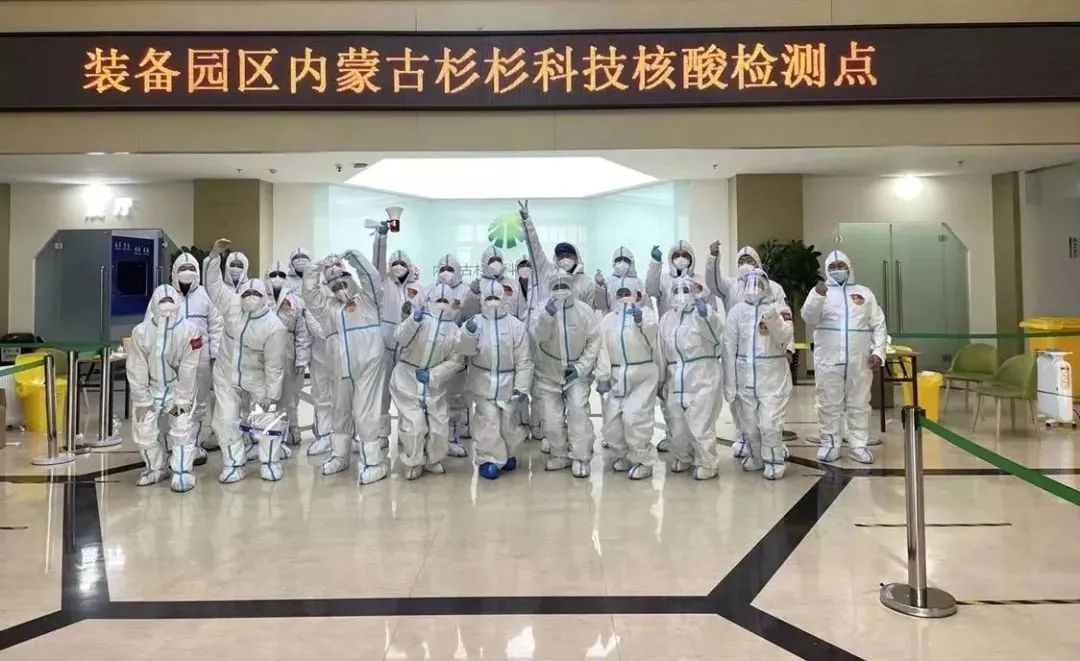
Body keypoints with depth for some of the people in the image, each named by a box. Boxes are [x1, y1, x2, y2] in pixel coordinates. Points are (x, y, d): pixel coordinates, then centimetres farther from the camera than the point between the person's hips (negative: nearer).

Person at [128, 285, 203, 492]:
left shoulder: (190, 330, -22)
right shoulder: (141, 332, -15)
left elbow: (188, 370, -17)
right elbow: (137, 370, -8)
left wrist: (181, 401, -14)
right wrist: (142, 401, -6)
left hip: (180, 388, -3)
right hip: (152, 387, 3)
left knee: (182, 428, -9)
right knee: (143, 429, 4)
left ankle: (182, 474, 3)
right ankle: (156, 468, 25)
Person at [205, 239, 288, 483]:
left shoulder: (274, 327, -23)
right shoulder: (233, 305, -11)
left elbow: (274, 367, -19)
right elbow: (214, 284, 0)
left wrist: (272, 397, -17)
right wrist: (215, 255, -14)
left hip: (257, 382, -4)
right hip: (226, 377, 4)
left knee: (265, 422, 1)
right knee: (225, 422, 5)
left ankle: (270, 463, 21)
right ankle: (234, 465, 20)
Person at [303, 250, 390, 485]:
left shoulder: (368, 300, 5)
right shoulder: (329, 306, 14)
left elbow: (372, 278, -9)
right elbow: (309, 290, 9)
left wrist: (352, 257, -8)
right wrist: (319, 266, 0)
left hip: (368, 365, -5)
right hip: (342, 368, 5)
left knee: (366, 413, -6)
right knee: (341, 412, 18)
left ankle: (375, 463, 2)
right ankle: (339, 456, 34)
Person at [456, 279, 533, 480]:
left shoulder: (516, 326, -6)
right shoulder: (474, 323, -5)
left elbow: (524, 360, -5)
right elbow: (462, 350, -16)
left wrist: (522, 387, -9)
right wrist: (468, 334, -36)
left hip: (508, 384, 1)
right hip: (484, 383, -1)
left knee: (508, 422, 12)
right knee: (489, 421, -3)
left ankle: (507, 454, 37)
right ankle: (489, 459, 14)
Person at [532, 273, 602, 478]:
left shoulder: (585, 310, -9)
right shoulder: (543, 309, -8)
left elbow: (594, 341, -6)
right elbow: (539, 337, -23)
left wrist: (581, 367, -15)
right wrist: (547, 315, -40)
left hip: (577, 373, -1)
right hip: (548, 374, 1)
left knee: (578, 411, -17)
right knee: (551, 418, 4)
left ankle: (581, 458, -5)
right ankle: (560, 455, 25)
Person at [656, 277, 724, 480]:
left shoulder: (702, 312, -2)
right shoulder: (666, 318, 13)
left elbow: (717, 335, -20)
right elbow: (662, 351, 18)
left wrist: (705, 315, -37)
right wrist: (660, 381, 19)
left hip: (703, 377, -5)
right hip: (676, 379, 6)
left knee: (700, 424, -5)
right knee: (676, 424, 13)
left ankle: (706, 464, 12)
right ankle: (683, 459, 34)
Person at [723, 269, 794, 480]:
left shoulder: (779, 307, -2)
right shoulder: (737, 310, 0)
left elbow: (785, 338, -13)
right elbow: (729, 347, 1)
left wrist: (774, 320, -32)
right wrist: (729, 383, -1)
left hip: (773, 375, -2)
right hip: (745, 375, 2)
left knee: (770, 423, -6)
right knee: (749, 425, 11)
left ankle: (774, 462, 13)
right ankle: (755, 457, 33)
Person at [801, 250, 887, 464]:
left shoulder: (864, 292, 12)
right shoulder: (819, 291, 6)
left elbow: (878, 325, 10)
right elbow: (809, 318, -9)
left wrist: (878, 351, -1)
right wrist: (818, 298, -26)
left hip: (860, 360, 2)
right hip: (828, 360, -2)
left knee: (859, 404, 7)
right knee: (829, 404, 4)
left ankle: (858, 445, 15)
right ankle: (830, 443, 13)